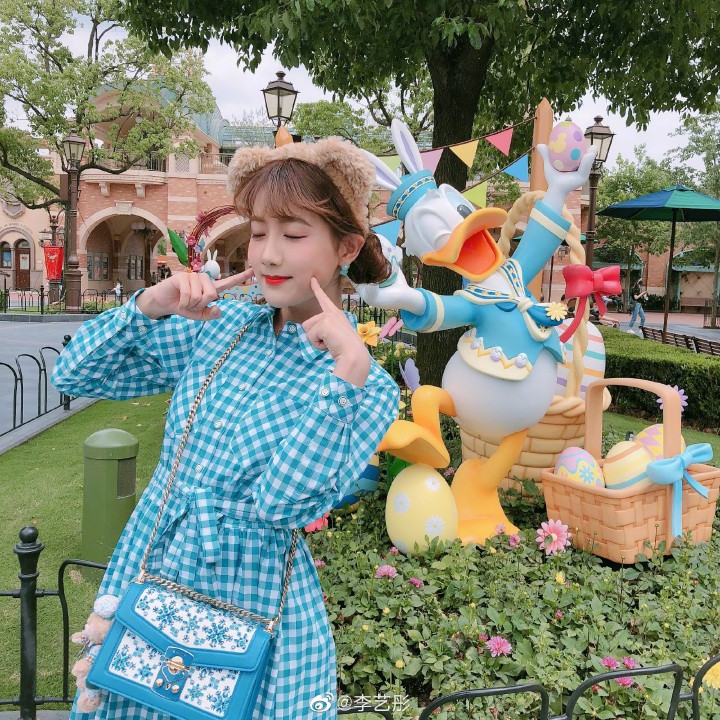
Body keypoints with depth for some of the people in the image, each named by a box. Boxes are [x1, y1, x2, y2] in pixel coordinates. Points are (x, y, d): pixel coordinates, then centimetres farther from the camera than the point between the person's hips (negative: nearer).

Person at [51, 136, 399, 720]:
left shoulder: (368, 386, -11)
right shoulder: (219, 326, 0)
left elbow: (284, 502, -25)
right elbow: (75, 375, 3)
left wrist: (349, 370, -30)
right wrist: (150, 305, -11)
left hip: (250, 607, -4)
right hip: (142, 579, 5)